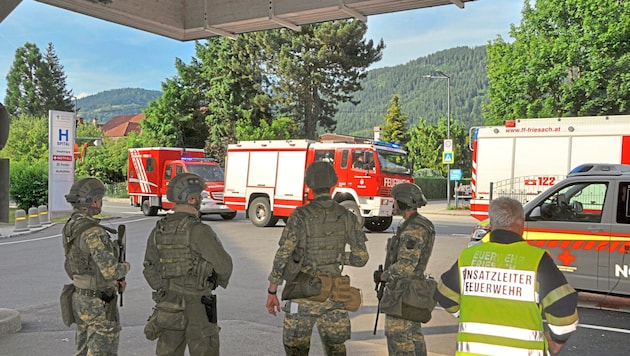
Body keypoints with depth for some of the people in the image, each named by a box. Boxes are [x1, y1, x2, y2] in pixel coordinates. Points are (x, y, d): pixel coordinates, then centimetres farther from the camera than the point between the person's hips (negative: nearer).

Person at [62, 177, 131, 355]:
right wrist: (125, 267, -5)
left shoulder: (70, 227, 5)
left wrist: (112, 281, 12)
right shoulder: (93, 233, -26)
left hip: (80, 298, 9)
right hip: (99, 305, -9)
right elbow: (111, 271, -28)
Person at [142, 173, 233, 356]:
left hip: (169, 306, 7)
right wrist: (221, 280, 7)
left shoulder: (159, 230, 2)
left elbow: (150, 269, 8)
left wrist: (165, 292, 17)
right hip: (197, 308, -7)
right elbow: (224, 264, -15)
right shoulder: (198, 231, -20)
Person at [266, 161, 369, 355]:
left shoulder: (300, 215, -13)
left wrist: (271, 292, -4)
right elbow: (361, 258, 0)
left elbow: (282, 257, -14)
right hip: (333, 293, 3)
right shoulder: (347, 216, -1)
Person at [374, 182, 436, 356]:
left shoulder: (414, 230, -21)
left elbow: (406, 265, -26)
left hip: (403, 292, -10)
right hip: (410, 289, 10)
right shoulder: (417, 225, 12)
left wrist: (383, 276, -12)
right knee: (413, 334, 16)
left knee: (398, 336, -5)